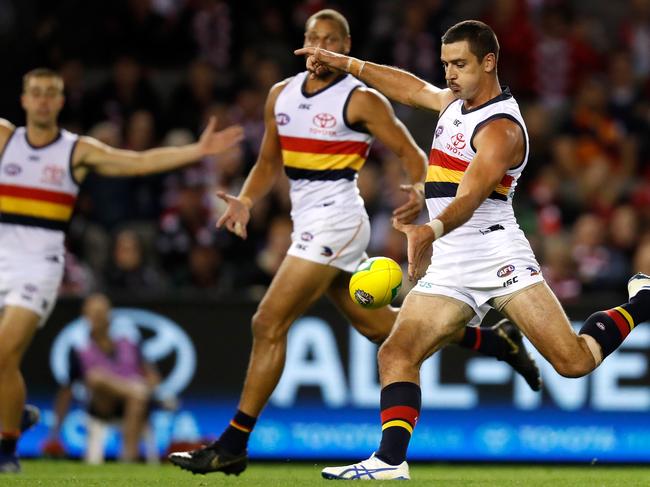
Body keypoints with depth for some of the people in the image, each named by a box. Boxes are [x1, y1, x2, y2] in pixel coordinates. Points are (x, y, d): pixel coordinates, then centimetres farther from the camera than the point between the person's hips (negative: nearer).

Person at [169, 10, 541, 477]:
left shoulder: (361, 100, -8)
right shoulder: (281, 95, 12)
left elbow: (411, 152, -7)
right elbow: (269, 161, 19)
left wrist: (419, 192, -27)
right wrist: (245, 201, 1)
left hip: (335, 222, -8)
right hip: (309, 224, 8)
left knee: (269, 325, -12)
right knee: (377, 324, 16)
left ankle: (232, 446, -8)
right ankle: (493, 340, 31)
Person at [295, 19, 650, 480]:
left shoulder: (501, 128, -14)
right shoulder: (457, 101, 14)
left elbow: (470, 196, -29)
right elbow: (411, 87, 33)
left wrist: (431, 231, -47)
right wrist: (343, 63, 33)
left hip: (495, 252, -8)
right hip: (449, 266, 8)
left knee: (574, 361, -13)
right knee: (396, 354, -10)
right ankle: (391, 460, -14)